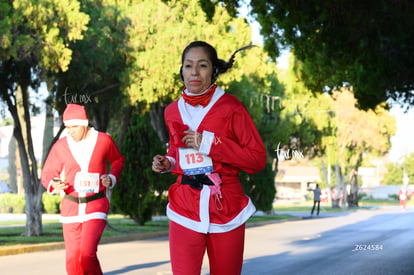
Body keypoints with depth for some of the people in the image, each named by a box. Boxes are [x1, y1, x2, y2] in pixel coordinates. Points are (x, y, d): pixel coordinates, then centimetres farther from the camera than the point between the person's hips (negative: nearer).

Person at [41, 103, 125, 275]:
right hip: (71, 207, 2)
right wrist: (54, 185, -15)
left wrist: (112, 178, -2)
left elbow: (118, 160, 17)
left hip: (96, 207, -2)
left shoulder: (103, 140, -3)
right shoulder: (61, 146, -1)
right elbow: (47, 174, 8)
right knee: (72, 260, 4)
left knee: (87, 254, -20)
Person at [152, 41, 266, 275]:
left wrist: (211, 143, -15)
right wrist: (167, 163, 4)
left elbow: (258, 159, -8)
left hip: (226, 209, -2)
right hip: (185, 210, 2)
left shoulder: (231, 108, -5)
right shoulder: (173, 112, 8)